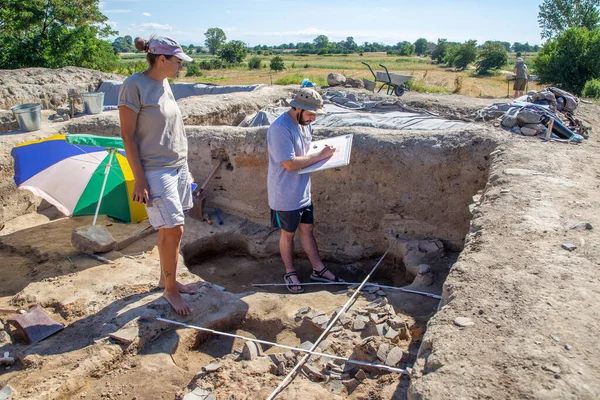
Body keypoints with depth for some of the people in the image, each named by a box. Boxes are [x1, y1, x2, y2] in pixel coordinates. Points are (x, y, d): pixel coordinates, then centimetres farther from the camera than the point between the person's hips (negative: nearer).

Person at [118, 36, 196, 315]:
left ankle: (165, 278, 30)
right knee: (174, 229, -7)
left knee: (168, 228, 14)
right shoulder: (134, 85, -13)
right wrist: (139, 180, -16)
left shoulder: (164, 84, 10)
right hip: (155, 170, -8)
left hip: (178, 166, 8)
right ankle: (170, 289, 11)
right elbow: (127, 135, -14)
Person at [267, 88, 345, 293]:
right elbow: (290, 163, -29)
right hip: (286, 195, -7)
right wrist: (319, 156, -23)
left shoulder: (305, 124, 3)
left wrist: (323, 153, -3)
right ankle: (290, 273, 30)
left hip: (303, 192, 8)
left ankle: (318, 269, 31)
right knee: (288, 234, 11)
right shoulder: (280, 129, -25)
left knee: (307, 230, 18)